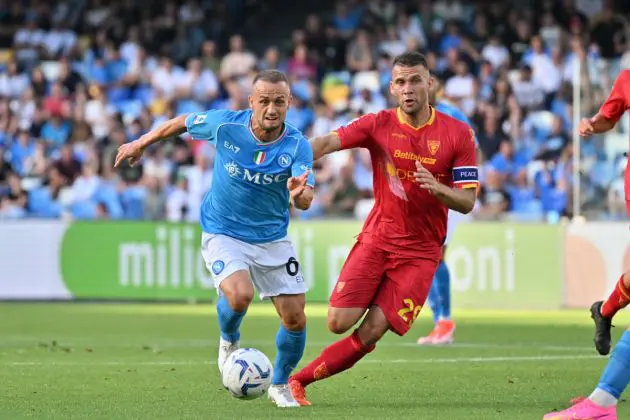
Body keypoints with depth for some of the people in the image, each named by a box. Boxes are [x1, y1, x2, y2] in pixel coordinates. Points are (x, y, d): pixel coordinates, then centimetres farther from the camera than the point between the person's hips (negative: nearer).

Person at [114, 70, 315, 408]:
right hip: (223, 234, -2)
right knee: (239, 294, -30)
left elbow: (305, 201, -30)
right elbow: (183, 123, 3)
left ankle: (280, 385, 27)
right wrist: (141, 144, 15)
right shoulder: (225, 125, -17)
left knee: (295, 318, -2)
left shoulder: (297, 146, -18)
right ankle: (229, 341, 6)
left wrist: (300, 193, -55)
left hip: (273, 239, 2)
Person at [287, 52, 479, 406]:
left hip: (421, 252, -1)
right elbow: (327, 143, -16)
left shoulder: (458, 134, -5)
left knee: (372, 331, -11)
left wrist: (437, 188, -26)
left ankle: (300, 380, 3)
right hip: (376, 239, 1)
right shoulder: (379, 124, -3)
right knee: (339, 322, -13)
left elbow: (467, 202, -5)